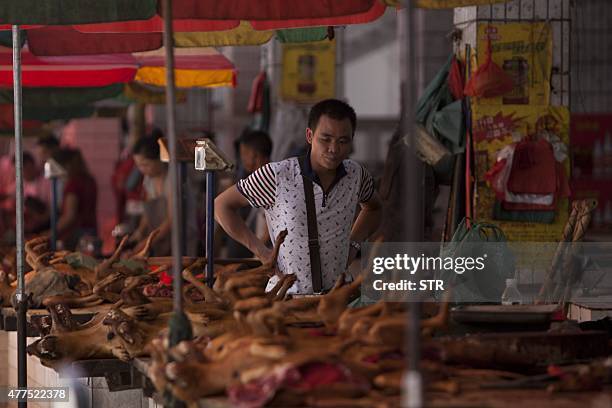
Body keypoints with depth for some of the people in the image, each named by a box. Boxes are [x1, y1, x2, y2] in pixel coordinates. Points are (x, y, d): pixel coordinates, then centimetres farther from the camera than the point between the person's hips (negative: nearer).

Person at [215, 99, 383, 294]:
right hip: (286, 296, -4)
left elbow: (373, 208, 27)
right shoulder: (277, 176, -11)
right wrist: (261, 252, -5)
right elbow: (222, 205, 0)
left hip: (336, 294, 4)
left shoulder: (356, 175, 3)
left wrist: (353, 244, 10)